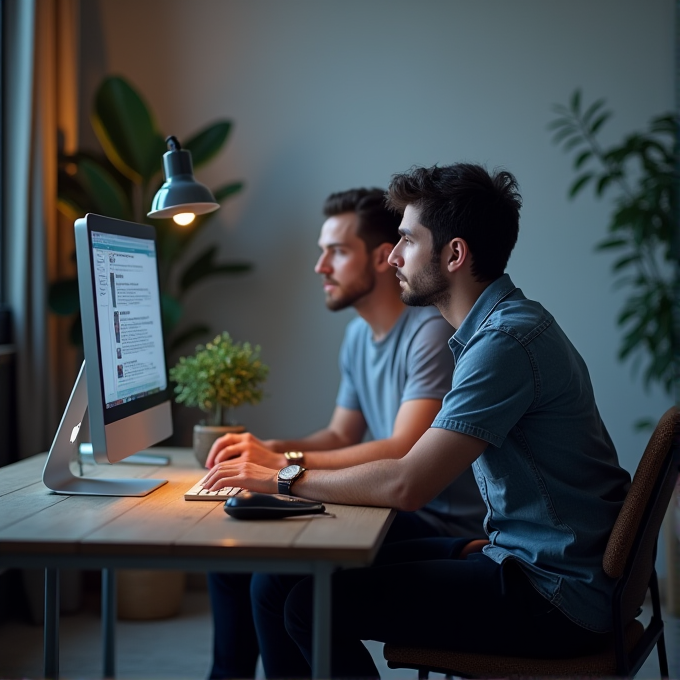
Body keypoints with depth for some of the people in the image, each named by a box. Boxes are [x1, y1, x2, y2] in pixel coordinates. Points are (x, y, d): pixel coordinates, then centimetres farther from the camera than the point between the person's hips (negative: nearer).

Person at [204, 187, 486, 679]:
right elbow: (340, 437, 18)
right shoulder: (359, 334, 13)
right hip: (393, 511, 9)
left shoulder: (431, 332, -18)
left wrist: (284, 463, -25)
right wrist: (267, 449, -2)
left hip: (441, 527, -9)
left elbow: (403, 453, -26)